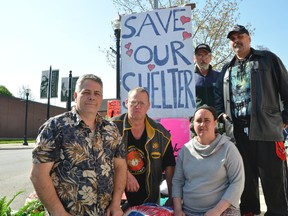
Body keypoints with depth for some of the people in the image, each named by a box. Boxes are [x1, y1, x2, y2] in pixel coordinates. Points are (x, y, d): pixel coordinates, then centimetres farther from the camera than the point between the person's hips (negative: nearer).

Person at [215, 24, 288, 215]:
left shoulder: (267, 59, 9)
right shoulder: (227, 69, 21)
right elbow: (219, 96, 20)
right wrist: (222, 114, 3)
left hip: (266, 128, -4)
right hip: (238, 131, 4)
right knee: (246, 178, 12)